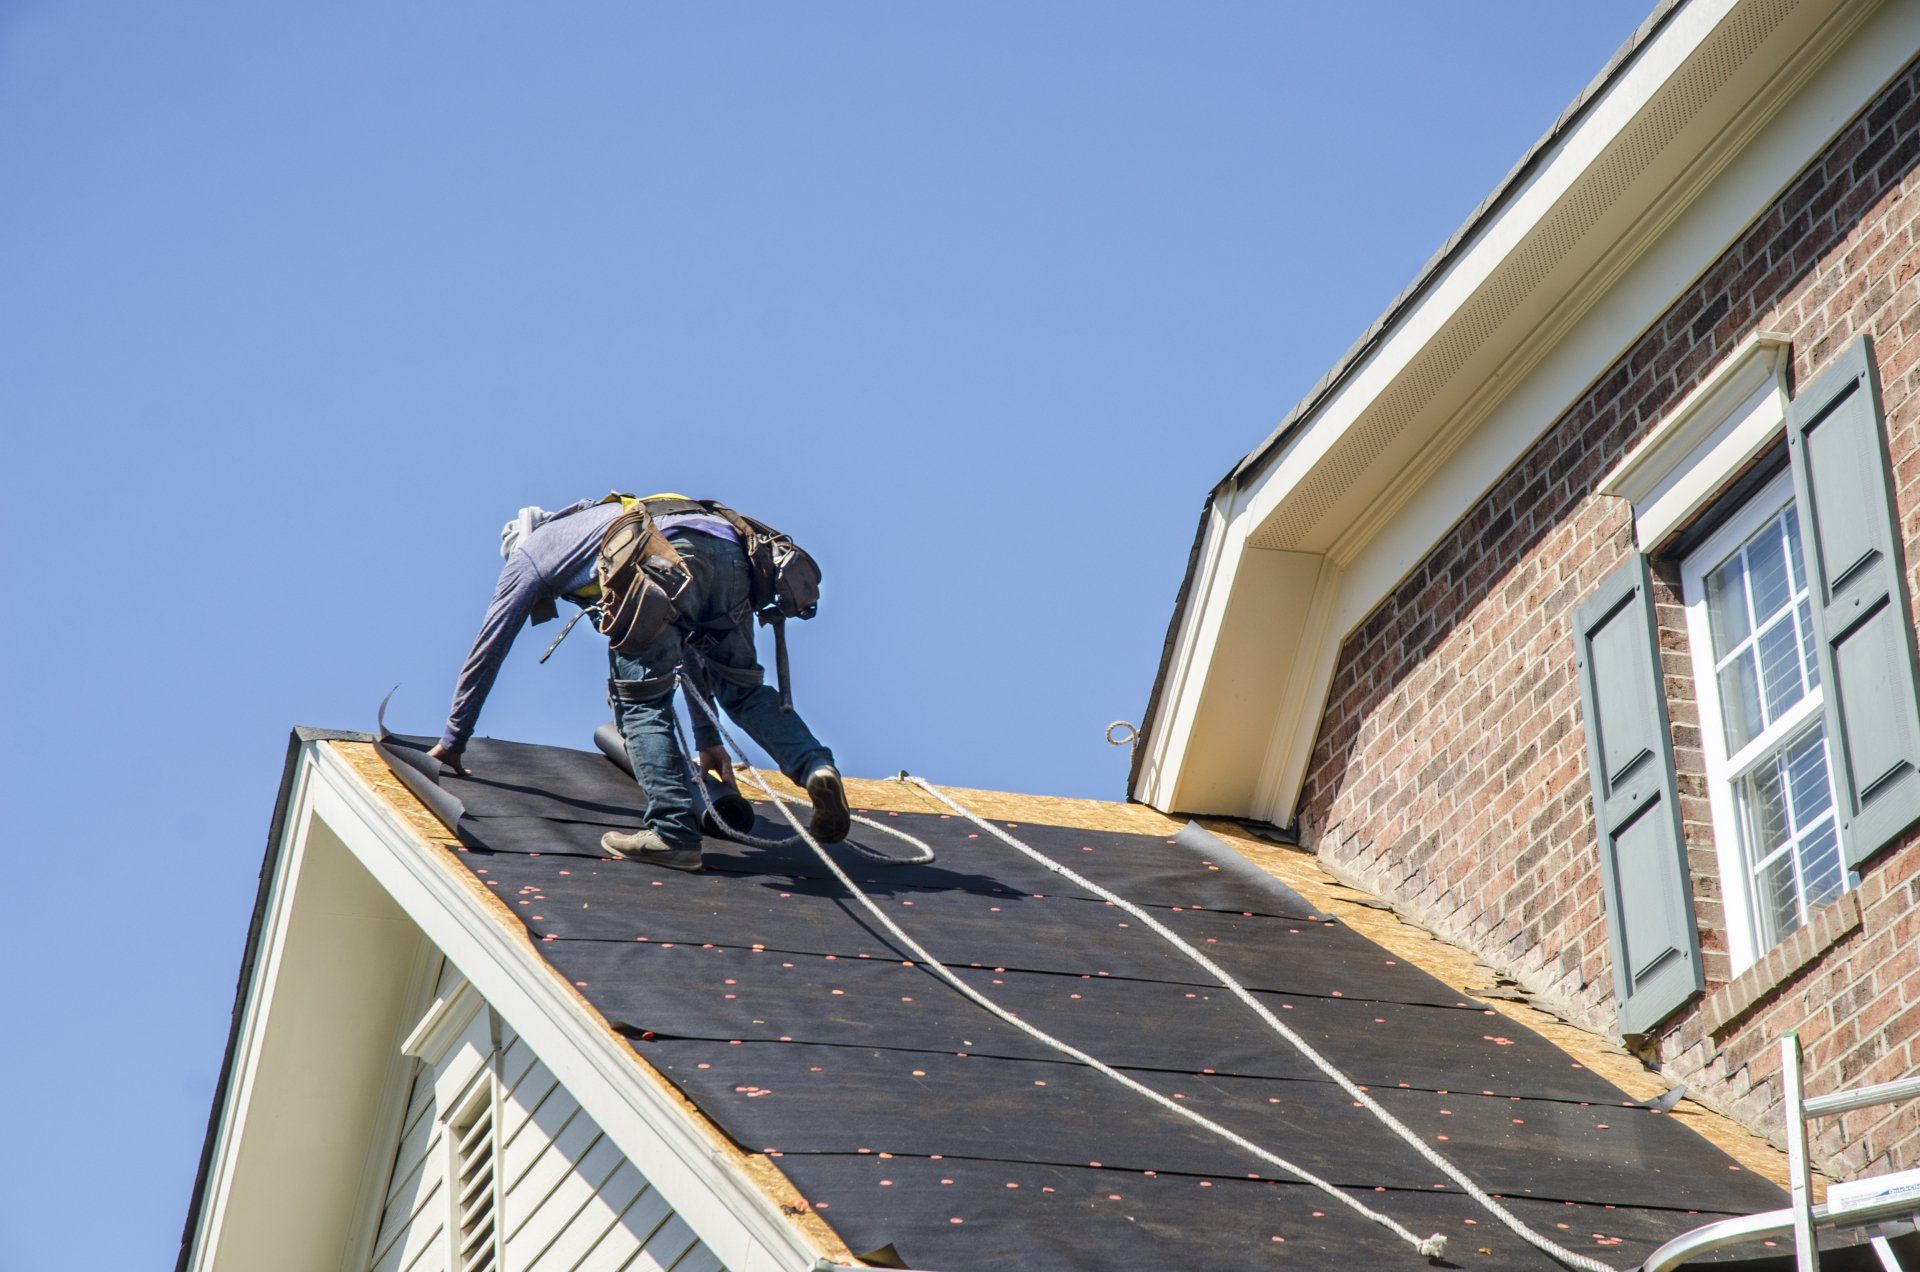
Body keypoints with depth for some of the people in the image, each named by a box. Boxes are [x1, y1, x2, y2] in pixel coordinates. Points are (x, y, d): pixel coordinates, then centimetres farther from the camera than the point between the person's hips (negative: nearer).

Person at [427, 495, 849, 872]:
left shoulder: (528, 553, 31)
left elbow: (487, 648, 33)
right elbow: (688, 647, 46)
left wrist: (452, 741, 41)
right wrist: (707, 739, 49)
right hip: (729, 548, 6)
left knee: (640, 697, 4)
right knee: (743, 688, 19)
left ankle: (674, 831, -8)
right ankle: (815, 766, -4)